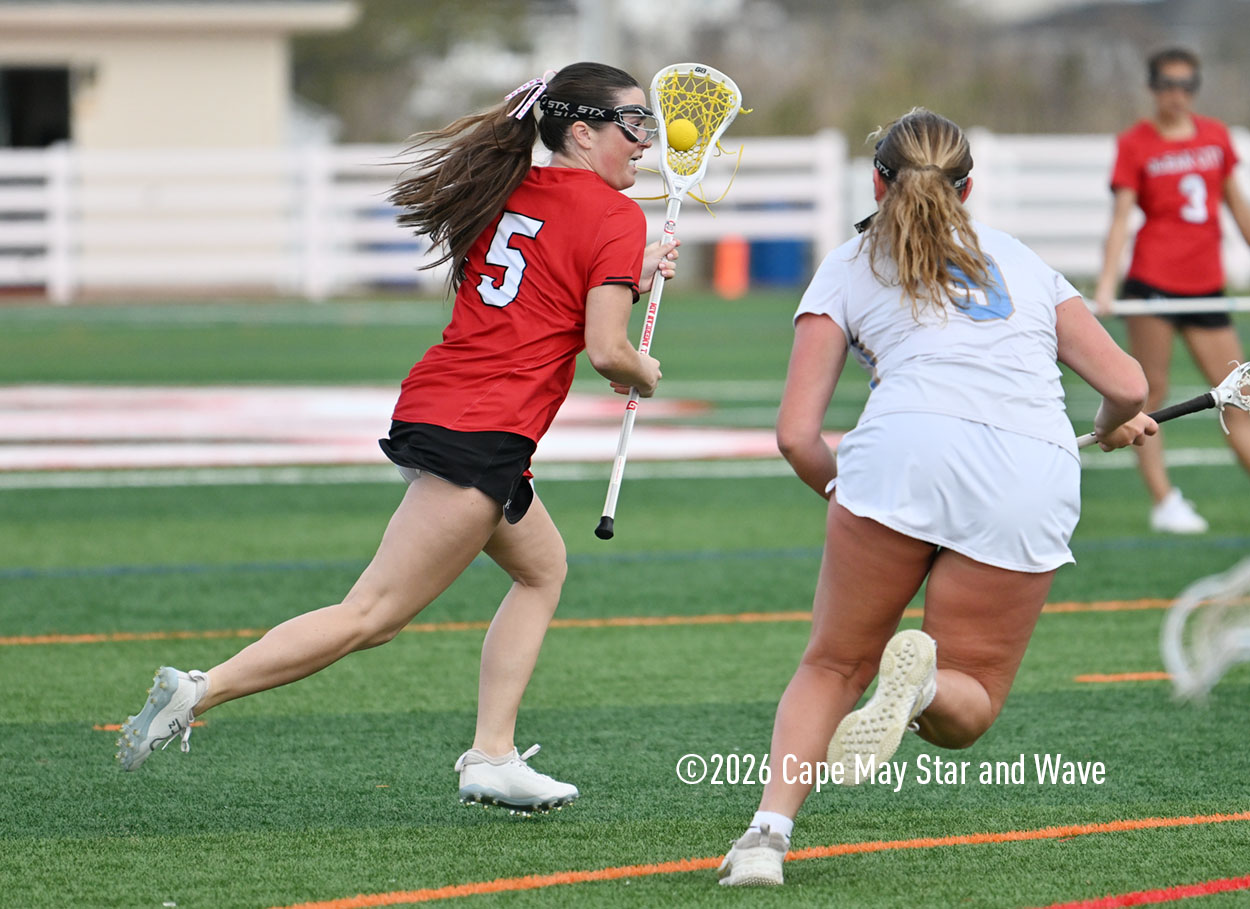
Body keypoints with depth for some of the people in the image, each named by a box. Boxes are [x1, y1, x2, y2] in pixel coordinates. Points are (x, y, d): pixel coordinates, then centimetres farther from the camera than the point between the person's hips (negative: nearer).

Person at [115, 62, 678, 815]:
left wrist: (630, 278, 23)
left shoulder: (511, 194, 15)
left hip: (430, 411, 9)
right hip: (482, 437, -9)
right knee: (373, 616, -8)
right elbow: (606, 350, -14)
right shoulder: (615, 215, -8)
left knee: (543, 567, 24)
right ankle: (197, 694, -13)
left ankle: (492, 757, 17)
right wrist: (644, 375, 8)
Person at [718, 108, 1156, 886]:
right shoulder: (1021, 259, 30)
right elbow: (1127, 385, 25)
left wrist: (847, 492, 33)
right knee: (966, 712, 12)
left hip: (908, 444, -1)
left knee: (834, 669, 14)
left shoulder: (848, 268, 22)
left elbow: (797, 434, 13)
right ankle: (923, 682, -23)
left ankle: (769, 830, -9)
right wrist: (1115, 425, 49)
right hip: (1036, 472, 2)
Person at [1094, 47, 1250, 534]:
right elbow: (1120, 217, -6)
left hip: (1205, 286, 4)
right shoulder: (1135, 143, 0)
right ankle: (1164, 503, -1)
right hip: (1153, 278, -4)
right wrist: (1106, 286, -16)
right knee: (1151, 394, -3)